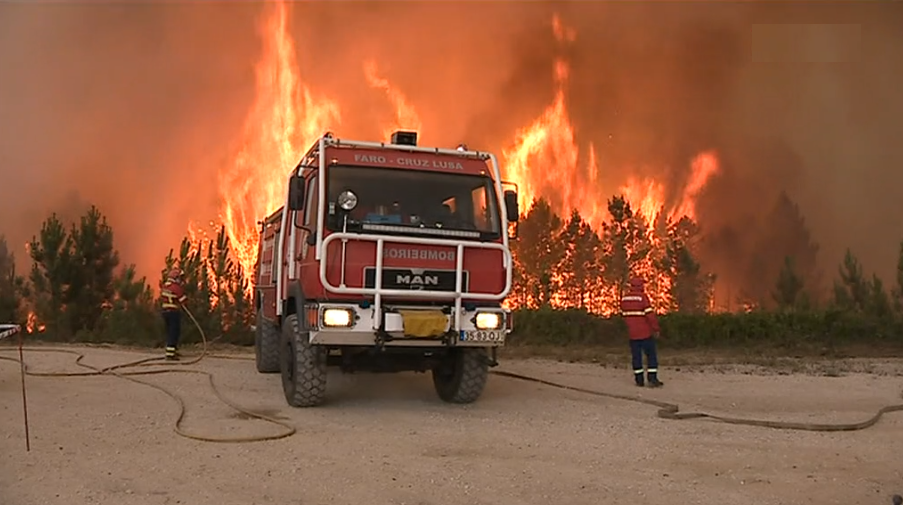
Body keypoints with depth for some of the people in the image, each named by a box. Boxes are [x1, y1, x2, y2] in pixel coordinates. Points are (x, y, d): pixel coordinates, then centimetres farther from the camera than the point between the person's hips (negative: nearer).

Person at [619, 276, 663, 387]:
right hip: (645, 333, -5)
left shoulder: (624, 298, 5)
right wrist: (656, 329, -9)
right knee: (651, 355, 3)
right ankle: (652, 379, -1)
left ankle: (639, 380, 11)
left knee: (636, 355, 10)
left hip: (632, 333, 5)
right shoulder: (643, 297, -13)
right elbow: (650, 314, -17)